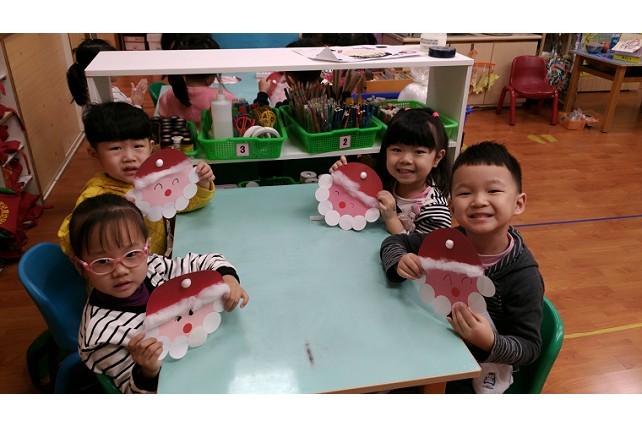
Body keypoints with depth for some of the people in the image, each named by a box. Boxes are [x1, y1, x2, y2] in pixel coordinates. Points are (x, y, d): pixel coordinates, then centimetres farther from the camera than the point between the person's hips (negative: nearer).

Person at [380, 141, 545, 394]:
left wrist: (490, 343, -37)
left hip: (482, 367, -3)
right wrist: (399, 262, -24)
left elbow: (530, 347, -17)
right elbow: (394, 242, -2)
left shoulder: (524, 277, -25)